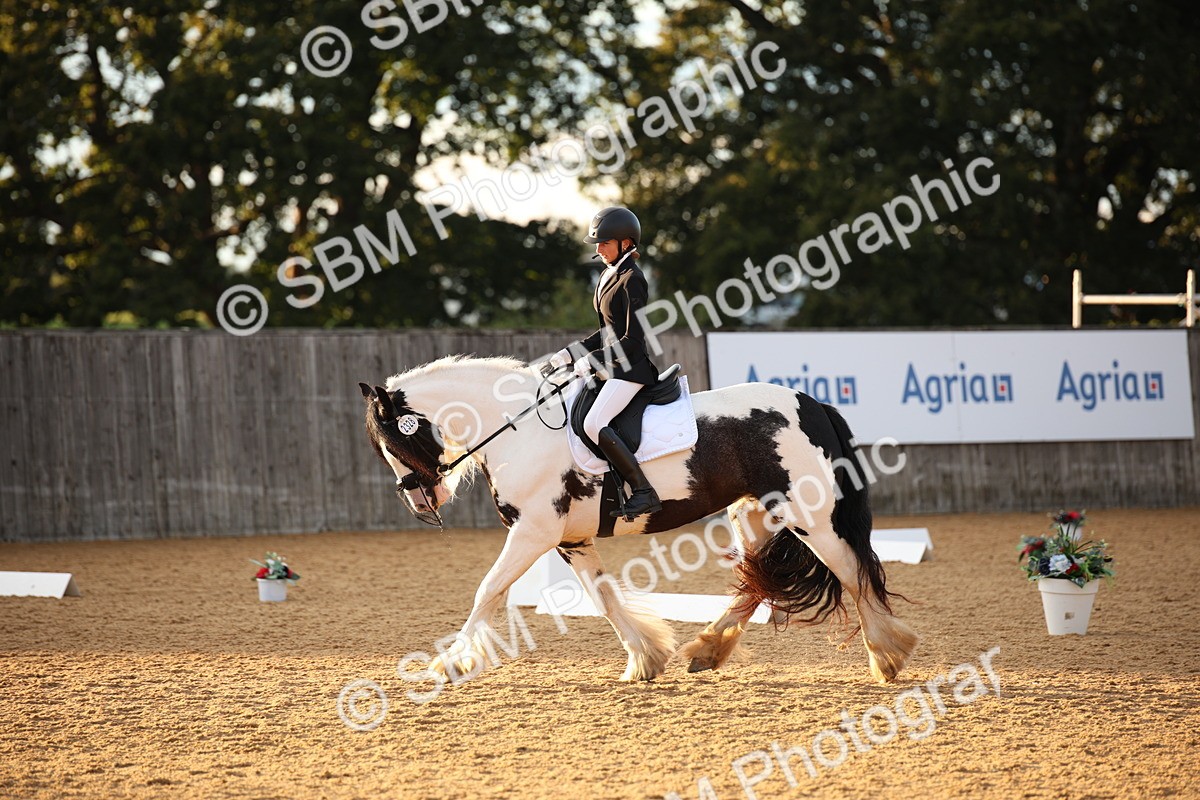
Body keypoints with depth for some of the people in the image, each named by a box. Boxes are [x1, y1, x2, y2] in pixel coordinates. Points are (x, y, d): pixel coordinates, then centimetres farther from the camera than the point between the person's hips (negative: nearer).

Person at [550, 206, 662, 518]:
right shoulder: (609, 276, 16)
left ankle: (644, 492, -27)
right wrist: (570, 353, 14)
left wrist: (593, 359, -19)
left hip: (631, 368, -11)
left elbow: (634, 339, -18)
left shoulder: (631, 281, -13)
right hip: (614, 366, 11)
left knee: (593, 424, -27)